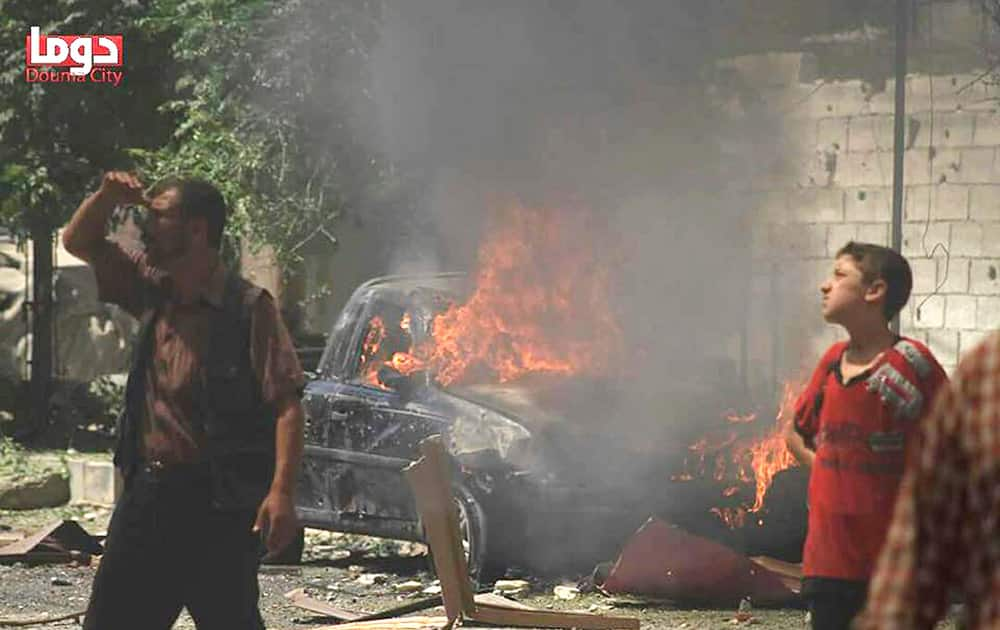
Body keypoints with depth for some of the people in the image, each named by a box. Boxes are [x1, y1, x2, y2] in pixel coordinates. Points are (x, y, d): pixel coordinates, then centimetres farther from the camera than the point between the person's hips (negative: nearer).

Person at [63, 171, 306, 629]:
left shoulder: (249, 307, -11)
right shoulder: (152, 289, 10)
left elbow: (286, 402, -16)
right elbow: (78, 242, 22)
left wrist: (281, 491, -26)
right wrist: (106, 196, 2)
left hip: (219, 500, -7)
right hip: (147, 489, 7)